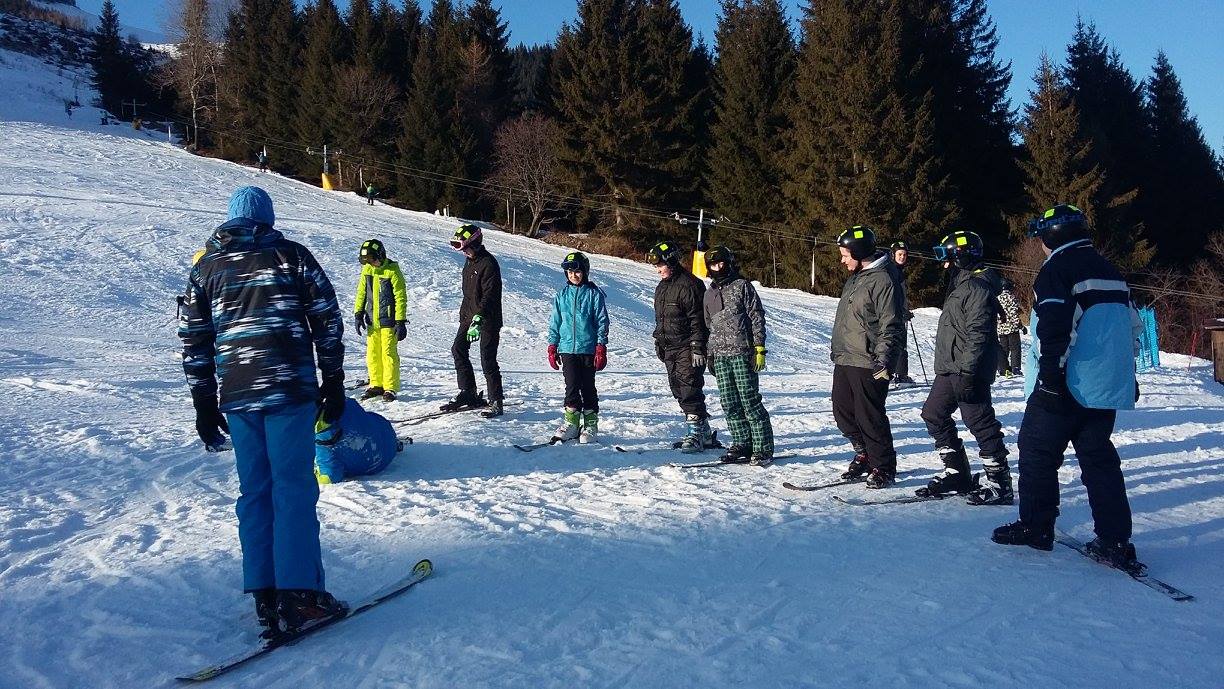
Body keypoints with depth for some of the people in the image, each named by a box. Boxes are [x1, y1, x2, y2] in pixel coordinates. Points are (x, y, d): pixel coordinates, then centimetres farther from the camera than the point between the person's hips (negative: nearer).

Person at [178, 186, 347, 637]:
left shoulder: (205, 268, 12)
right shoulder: (291, 255, 3)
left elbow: (193, 341, 12)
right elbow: (328, 320, 0)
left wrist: (204, 404, 17)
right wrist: (334, 382, 6)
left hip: (236, 397, 4)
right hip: (290, 390, -3)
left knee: (254, 492, 10)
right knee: (294, 488, -1)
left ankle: (265, 597, 11)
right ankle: (298, 595, -3)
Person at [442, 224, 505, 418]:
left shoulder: (488, 264, -18)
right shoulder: (470, 261, 13)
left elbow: (489, 296, -25)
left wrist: (477, 321, -32)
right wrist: (464, 314, 22)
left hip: (488, 319, -9)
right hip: (470, 316, 9)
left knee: (487, 360, -7)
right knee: (458, 350, 7)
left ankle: (496, 402, 1)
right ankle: (468, 393, 16)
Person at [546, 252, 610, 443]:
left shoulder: (594, 293, -1)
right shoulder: (562, 294, 9)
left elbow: (602, 321, -1)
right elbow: (555, 322, 13)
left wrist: (601, 348, -6)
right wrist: (552, 347, 9)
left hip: (588, 348, -2)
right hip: (567, 348, 2)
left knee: (588, 387, 4)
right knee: (571, 386, -1)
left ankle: (591, 424, 12)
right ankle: (571, 422, 9)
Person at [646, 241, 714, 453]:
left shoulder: (689, 284, -12)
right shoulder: (661, 287, 16)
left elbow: (698, 320, -15)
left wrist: (698, 347, -18)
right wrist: (658, 342, 23)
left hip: (687, 347, -9)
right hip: (669, 348, 9)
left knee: (690, 389, -10)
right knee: (679, 390, 8)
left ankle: (696, 432, -5)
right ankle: (704, 433, 15)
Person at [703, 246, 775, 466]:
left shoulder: (742, 286, 1)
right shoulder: (709, 294, 18)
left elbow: (757, 317, -2)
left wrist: (760, 348, -9)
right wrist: (710, 355, 19)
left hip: (742, 352, -5)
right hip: (720, 355, 6)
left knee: (750, 400, -7)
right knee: (729, 403, 3)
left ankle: (763, 448, -2)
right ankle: (742, 444, 12)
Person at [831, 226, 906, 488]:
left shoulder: (883, 280, -15)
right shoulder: (855, 277, 15)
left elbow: (891, 326, -19)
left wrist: (884, 361, -24)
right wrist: (836, 347, 26)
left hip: (868, 363, -9)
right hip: (844, 359, 10)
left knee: (870, 417, -2)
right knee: (843, 412, 14)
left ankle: (884, 468, 13)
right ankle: (865, 454, 31)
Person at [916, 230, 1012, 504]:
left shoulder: (977, 287, -15)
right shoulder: (960, 284, 18)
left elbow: (978, 334, -22)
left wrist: (966, 372, -25)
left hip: (968, 371, -11)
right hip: (949, 369, 11)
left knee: (980, 423, -6)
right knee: (934, 414, 12)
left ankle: (1000, 484, 4)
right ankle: (957, 474, 19)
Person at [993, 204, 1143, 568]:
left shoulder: (1056, 269, -9)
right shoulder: (1110, 271, 17)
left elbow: (1054, 330, -20)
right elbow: (1131, 326, 20)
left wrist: (1051, 377, -18)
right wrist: (1127, 377, 26)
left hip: (1067, 387, -8)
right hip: (1107, 387, 8)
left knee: (1037, 451, 6)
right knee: (1100, 458, 10)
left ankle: (1035, 527, 13)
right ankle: (1115, 542, 7)